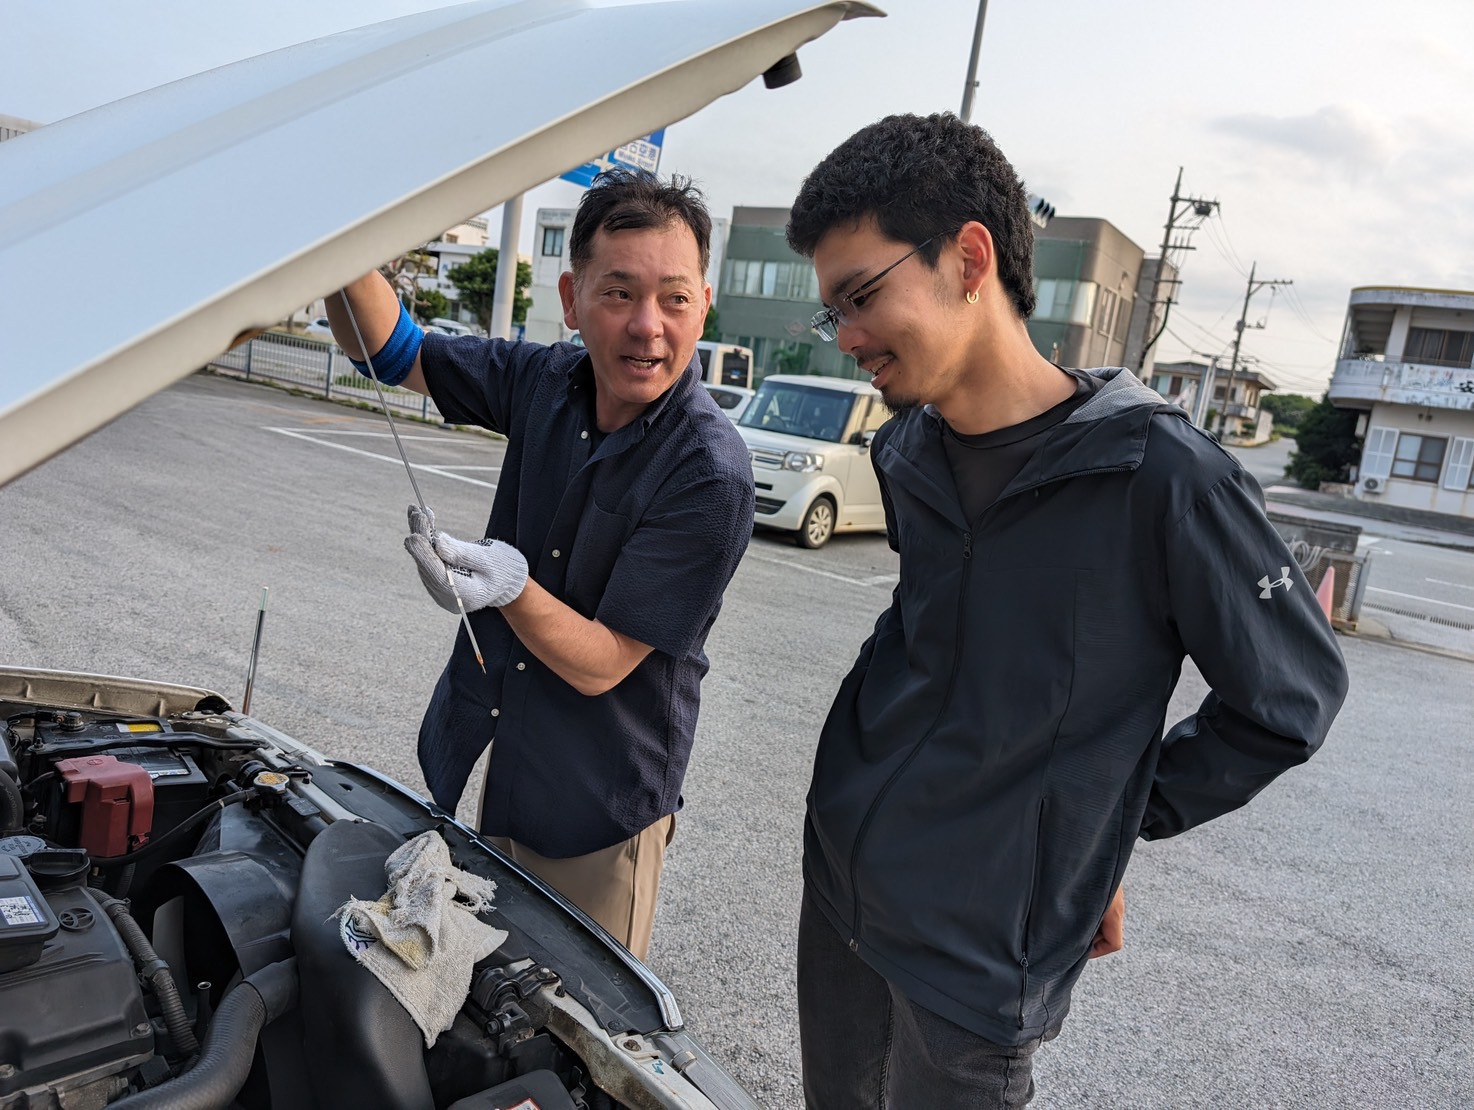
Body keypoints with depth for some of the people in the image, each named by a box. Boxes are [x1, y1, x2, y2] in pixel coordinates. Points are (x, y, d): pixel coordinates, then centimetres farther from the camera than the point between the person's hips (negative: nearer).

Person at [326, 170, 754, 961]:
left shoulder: (711, 475, -26)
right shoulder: (545, 383, -6)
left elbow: (601, 665, -23)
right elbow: (391, 350, 0)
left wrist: (511, 586, -40)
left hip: (596, 808, -5)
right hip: (475, 763, 6)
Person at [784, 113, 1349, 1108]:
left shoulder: (1157, 475, -21)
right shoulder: (908, 452, -1)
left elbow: (1291, 700, -9)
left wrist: (1127, 816, -5)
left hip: (979, 957, -6)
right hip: (839, 888, 6)